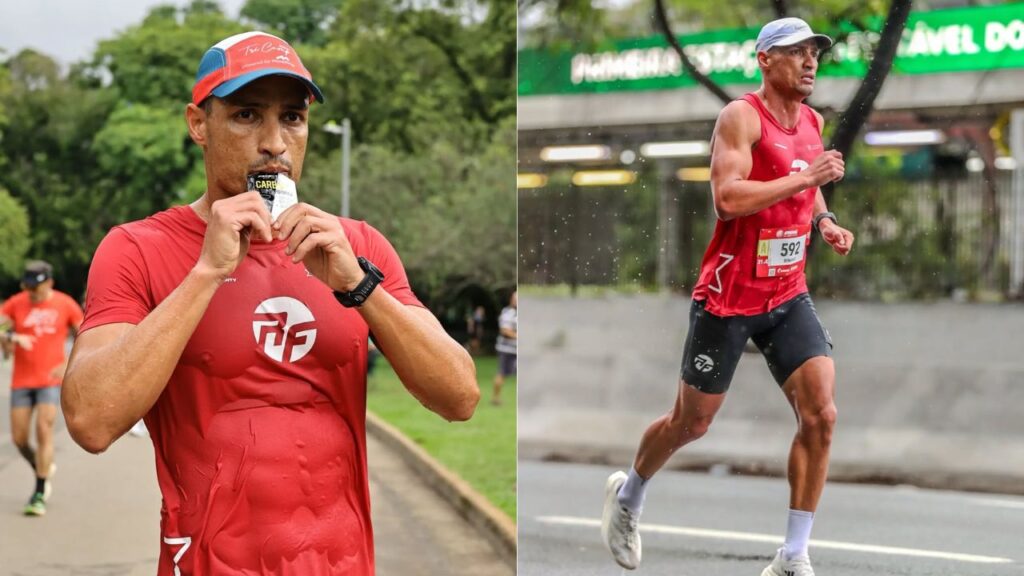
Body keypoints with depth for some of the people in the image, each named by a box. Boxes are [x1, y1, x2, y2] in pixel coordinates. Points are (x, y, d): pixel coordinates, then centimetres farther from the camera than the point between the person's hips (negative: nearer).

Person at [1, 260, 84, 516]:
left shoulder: (65, 305, -3)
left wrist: (70, 366, -11)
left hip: (51, 379, -2)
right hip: (21, 381, 2)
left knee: (44, 430, -15)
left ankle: (40, 495, -8)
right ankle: (43, 471, 30)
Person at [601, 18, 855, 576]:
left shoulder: (812, 122, 9)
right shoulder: (742, 116, -14)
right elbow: (728, 198, -27)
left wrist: (825, 222, 9)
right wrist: (804, 177, -27)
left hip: (788, 296, 6)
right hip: (728, 297, -6)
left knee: (820, 415, -10)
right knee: (690, 424, 8)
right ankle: (627, 495, 38)